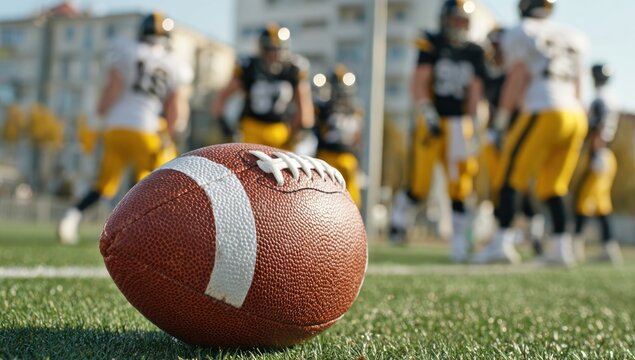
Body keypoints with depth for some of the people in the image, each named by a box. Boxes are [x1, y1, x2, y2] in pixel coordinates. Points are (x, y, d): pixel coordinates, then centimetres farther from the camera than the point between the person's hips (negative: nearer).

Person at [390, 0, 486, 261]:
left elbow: (475, 90, 10)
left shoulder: (474, 53, 9)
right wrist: (427, 115, -16)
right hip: (432, 122, -3)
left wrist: (469, 126, 6)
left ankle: (459, 243, 5)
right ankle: (401, 209, 29)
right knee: (420, 187, -4)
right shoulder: (432, 45, -1)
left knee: (459, 187, -2)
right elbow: (419, 83, -7)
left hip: (458, 123, 3)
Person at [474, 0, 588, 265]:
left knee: (511, 177, 0)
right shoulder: (572, 37, 21)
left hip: (545, 113, -6)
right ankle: (561, 246, 10)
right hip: (576, 116, 6)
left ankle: (503, 242, -8)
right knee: (553, 187, 14)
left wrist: (501, 118, 3)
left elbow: (518, 79, -2)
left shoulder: (520, 34, 3)